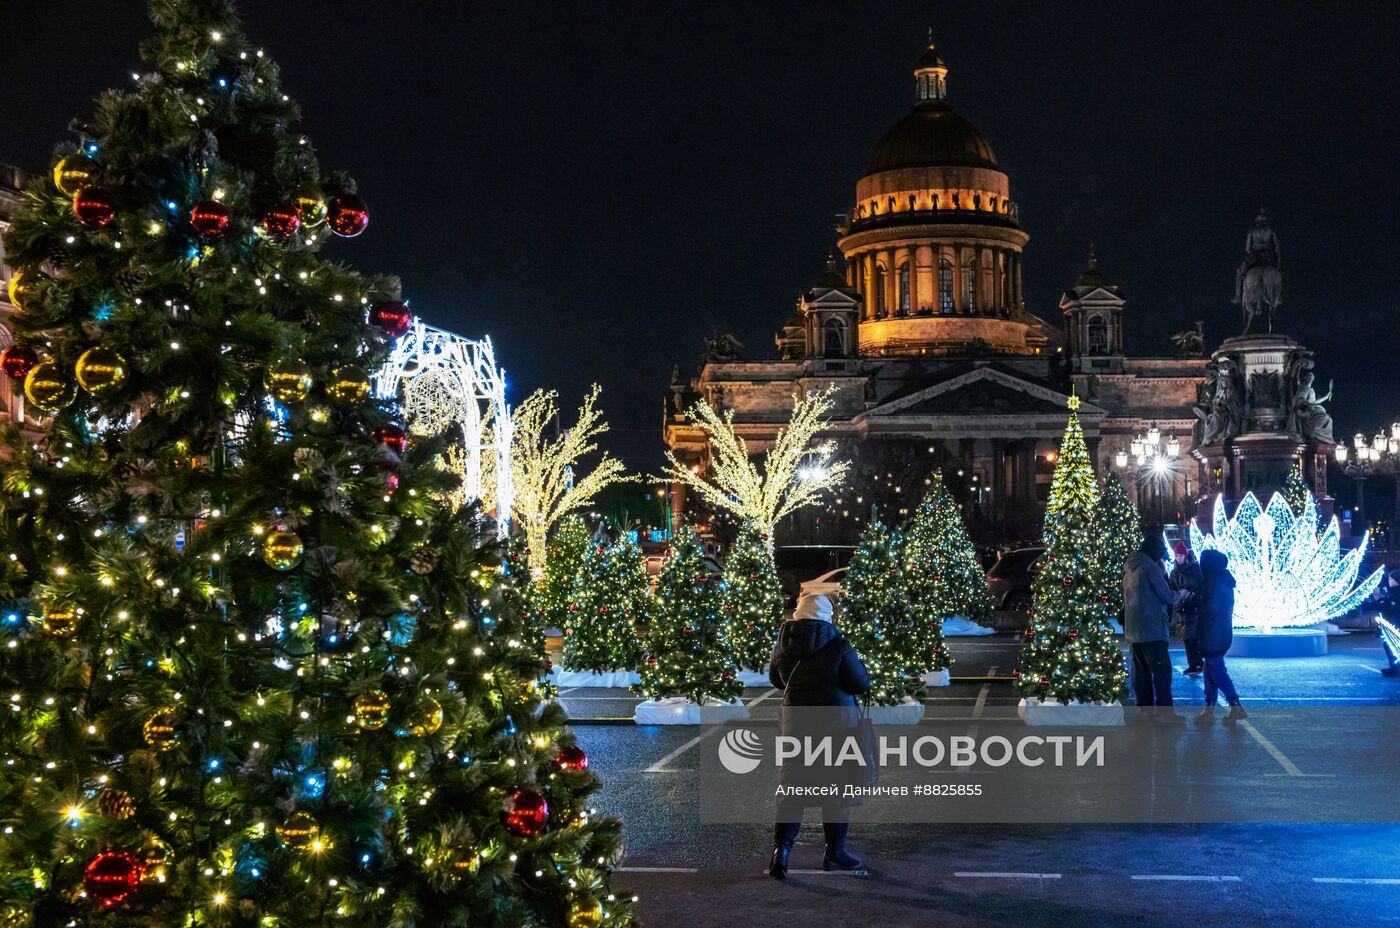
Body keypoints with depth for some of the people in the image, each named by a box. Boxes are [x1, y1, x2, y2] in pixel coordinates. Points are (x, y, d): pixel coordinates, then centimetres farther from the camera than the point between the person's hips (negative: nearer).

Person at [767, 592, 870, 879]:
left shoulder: (783, 645, -2)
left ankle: (782, 847, -7)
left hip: (794, 718, 3)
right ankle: (835, 852, 19)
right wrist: (856, 662, 10)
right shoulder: (838, 646, -14)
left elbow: (775, 679, 14)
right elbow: (861, 684, -8)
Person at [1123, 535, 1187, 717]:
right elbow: (1167, 596, -10)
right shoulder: (1150, 568, -12)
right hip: (1152, 630, -8)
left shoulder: (1129, 569, 14)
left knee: (1142, 671, 12)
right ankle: (1165, 712, -7)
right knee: (1162, 671, -5)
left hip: (1134, 630, 8)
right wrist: (1180, 594, 9)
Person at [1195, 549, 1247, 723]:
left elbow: (1211, 607, -24)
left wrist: (1197, 610, -6)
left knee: (1216, 671, -4)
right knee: (1211, 670, 13)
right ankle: (1209, 710, 16)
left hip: (1213, 635, -10)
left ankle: (1237, 708, -5)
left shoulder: (1214, 582, -16)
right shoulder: (1225, 581, 13)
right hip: (1223, 632, 10)